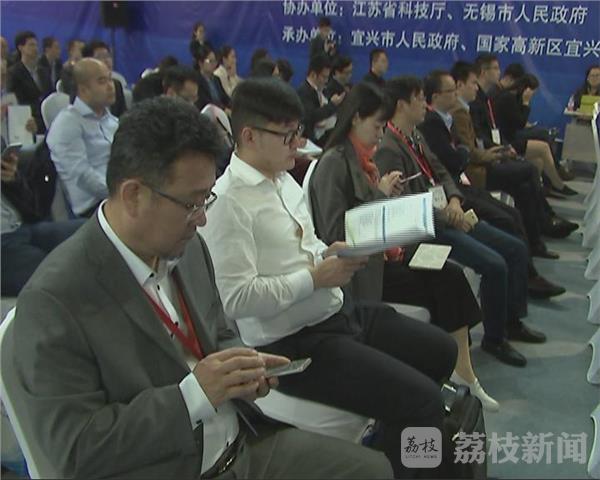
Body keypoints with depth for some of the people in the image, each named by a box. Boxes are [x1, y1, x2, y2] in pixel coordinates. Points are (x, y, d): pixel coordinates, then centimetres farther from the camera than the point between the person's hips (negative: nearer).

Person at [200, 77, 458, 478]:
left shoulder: (284, 178, 9)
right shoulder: (227, 201, -19)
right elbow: (235, 299, -24)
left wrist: (331, 254, -1)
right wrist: (316, 277, -20)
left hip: (338, 310, 10)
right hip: (293, 343, -9)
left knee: (442, 350, 17)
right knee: (421, 399, -18)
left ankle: (394, 436, 35)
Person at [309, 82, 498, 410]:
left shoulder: (361, 158, 14)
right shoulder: (334, 162, -13)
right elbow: (335, 233, -19)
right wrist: (380, 193, -15)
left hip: (377, 254, 8)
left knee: (451, 276, -10)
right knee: (443, 287, -15)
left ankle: (462, 372, -7)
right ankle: (460, 373, 0)